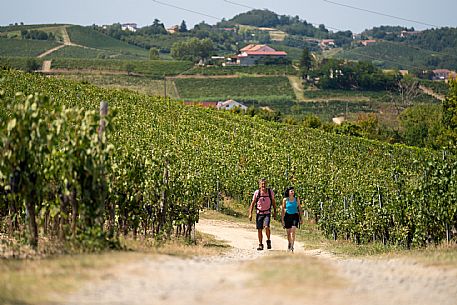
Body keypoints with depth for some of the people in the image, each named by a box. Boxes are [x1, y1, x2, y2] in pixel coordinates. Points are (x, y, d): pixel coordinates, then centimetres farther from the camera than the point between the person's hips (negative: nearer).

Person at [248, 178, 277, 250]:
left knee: (266, 227, -21)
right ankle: (260, 245, 16)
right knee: (259, 229, 2)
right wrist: (250, 214, -5)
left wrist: (275, 211, 12)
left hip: (267, 213, -1)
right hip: (259, 213, 1)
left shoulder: (270, 192, -5)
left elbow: (273, 202, 10)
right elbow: (252, 203, 0)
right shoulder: (257, 192, -7)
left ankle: (268, 241, 1)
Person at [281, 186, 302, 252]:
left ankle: (292, 246, -17)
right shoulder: (285, 200, -3)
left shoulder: (296, 199, -1)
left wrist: (300, 218, 5)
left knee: (293, 232, -16)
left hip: (295, 216, -1)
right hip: (287, 216, 1)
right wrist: (282, 219, -2)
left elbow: (299, 208, 6)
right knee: (288, 232, 11)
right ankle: (289, 245, 30)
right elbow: (282, 210, 1)